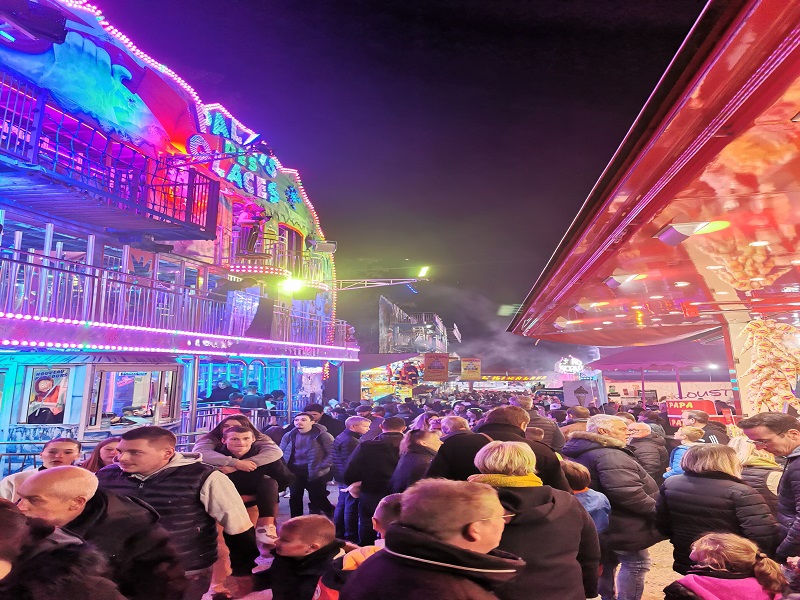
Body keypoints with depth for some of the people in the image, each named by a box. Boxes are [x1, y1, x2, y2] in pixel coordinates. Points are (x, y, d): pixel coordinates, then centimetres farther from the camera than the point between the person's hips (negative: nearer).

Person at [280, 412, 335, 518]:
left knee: (317, 498, 6)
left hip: (314, 473, -4)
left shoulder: (323, 435, -11)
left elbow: (333, 453, -13)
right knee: (294, 498, 14)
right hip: (294, 472, 4)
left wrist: (320, 467, -19)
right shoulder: (289, 436, 4)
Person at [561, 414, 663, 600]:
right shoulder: (609, 455, -26)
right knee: (636, 564, 6)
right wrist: (656, 511, -19)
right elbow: (627, 493, -33)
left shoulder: (582, 452, 9)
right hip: (621, 526, -10)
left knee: (606, 562, 22)